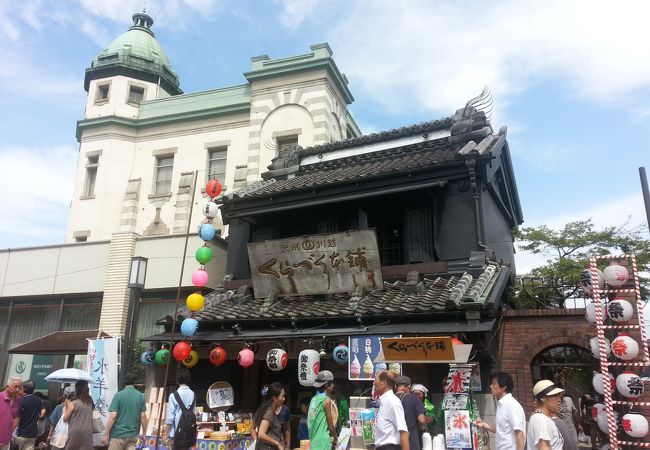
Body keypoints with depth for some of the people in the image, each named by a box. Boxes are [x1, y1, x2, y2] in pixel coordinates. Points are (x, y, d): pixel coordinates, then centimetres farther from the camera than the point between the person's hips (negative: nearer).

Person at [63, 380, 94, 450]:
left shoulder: (73, 403, -8)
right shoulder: (90, 403, 4)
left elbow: (65, 419, 2)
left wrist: (66, 407, 14)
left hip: (75, 432, -3)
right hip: (87, 432, 3)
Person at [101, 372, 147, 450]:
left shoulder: (118, 395, -8)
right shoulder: (141, 396, 1)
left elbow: (113, 416, -14)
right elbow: (143, 416, 0)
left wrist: (105, 434, -7)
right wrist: (144, 433, 9)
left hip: (118, 434, -3)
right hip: (133, 435, 3)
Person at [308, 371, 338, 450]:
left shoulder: (314, 399, 10)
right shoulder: (326, 400, -12)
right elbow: (331, 426, -9)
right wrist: (336, 438, 6)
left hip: (314, 442, 8)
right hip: (323, 443, -8)